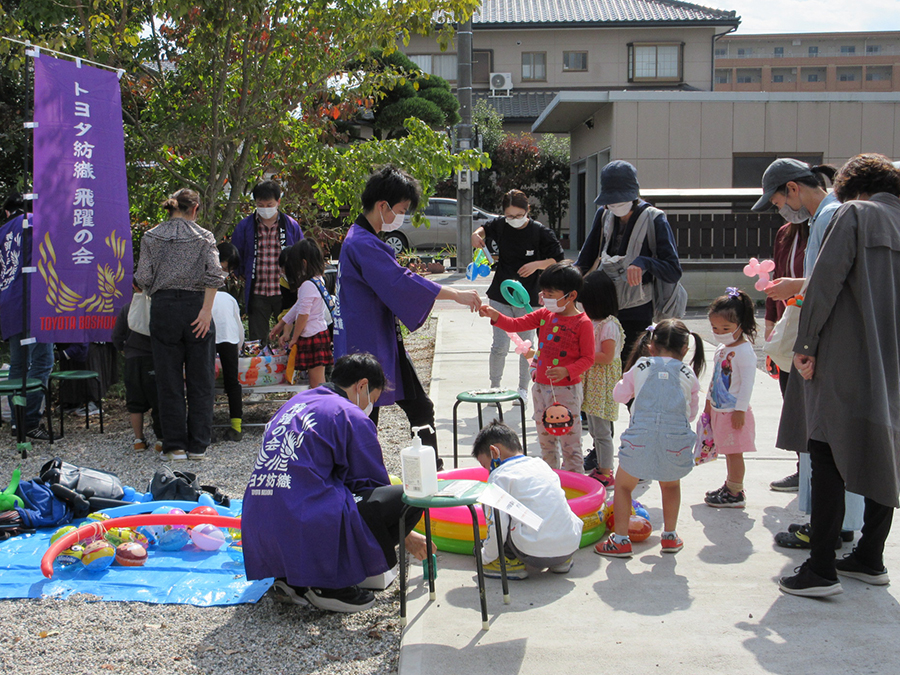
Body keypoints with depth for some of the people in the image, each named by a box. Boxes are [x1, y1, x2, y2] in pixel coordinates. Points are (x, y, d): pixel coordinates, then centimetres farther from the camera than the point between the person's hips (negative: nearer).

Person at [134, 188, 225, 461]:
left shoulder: (151, 237, 6)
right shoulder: (204, 236, 2)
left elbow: (143, 278, -2)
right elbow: (214, 273, -12)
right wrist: (206, 310, -11)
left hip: (163, 308, 1)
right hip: (196, 304, -1)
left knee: (169, 380, 6)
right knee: (200, 380, 6)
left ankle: (175, 446, 7)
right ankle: (197, 446, 8)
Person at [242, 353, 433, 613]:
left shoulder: (294, 404, 22)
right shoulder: (352, 417, -1)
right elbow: (373, 489, 6)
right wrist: (407, 537, 21)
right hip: (306, 530, -8)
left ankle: (292, 580, 13)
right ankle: (332, 583, -4)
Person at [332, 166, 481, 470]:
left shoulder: (364, 239, 14)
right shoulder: (362, 244, -20)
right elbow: (401, 284, -26)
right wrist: (456, 294, -21)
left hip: (386, 343, 11)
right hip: (365, 346, -11)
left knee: (420, 408, 15)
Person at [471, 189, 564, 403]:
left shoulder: (540, 232, -9)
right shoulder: (499, 225, -2)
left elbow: (557, 259, -5)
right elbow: (485, 229, 21)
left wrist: (537, 264, -20)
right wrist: (477, 235, 0)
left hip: (528, 299, -1)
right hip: (501, 297, 1)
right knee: (500, 345, -3)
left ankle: (523, 388, 24)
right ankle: (494, 387, 15)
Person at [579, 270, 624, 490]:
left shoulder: (609, 325, -17)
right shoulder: (593, 322, 10)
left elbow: (607, 356, -21)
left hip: (603, 384, -9)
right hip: (591, 381, 10)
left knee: (601, 431, -3)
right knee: (594, 429, 16)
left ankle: (606, 474, 6)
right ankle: (601, 468, 27)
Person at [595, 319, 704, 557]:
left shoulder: (641, 366, 8)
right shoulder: (688, 375, 9)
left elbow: (620, 394, 19)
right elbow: (692, 412, 17)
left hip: (640, 438, -1)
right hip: (676, 440, 2)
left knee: (623, 485, 18)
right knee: (671, 485, 29)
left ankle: (621, 540, 14)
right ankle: (670, 536, 31)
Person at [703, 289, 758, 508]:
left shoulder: (744, 351, -16)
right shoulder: (721, 349, 12)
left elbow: (747, 382, -19)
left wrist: (740, 410, -21)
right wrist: (709, 402, 24)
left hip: (735, 412, -9)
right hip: (720, 409, 9)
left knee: (734, 452, -3)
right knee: (728, 452, 17)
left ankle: (735, 494, 3)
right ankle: (730, 486, 27)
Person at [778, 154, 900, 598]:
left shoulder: (855, 214, -3)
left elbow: (826, 281, -12)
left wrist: (806, 345, -9)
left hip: (847, 361, -7)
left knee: (828, 460, -5)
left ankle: (821, 569, -7)